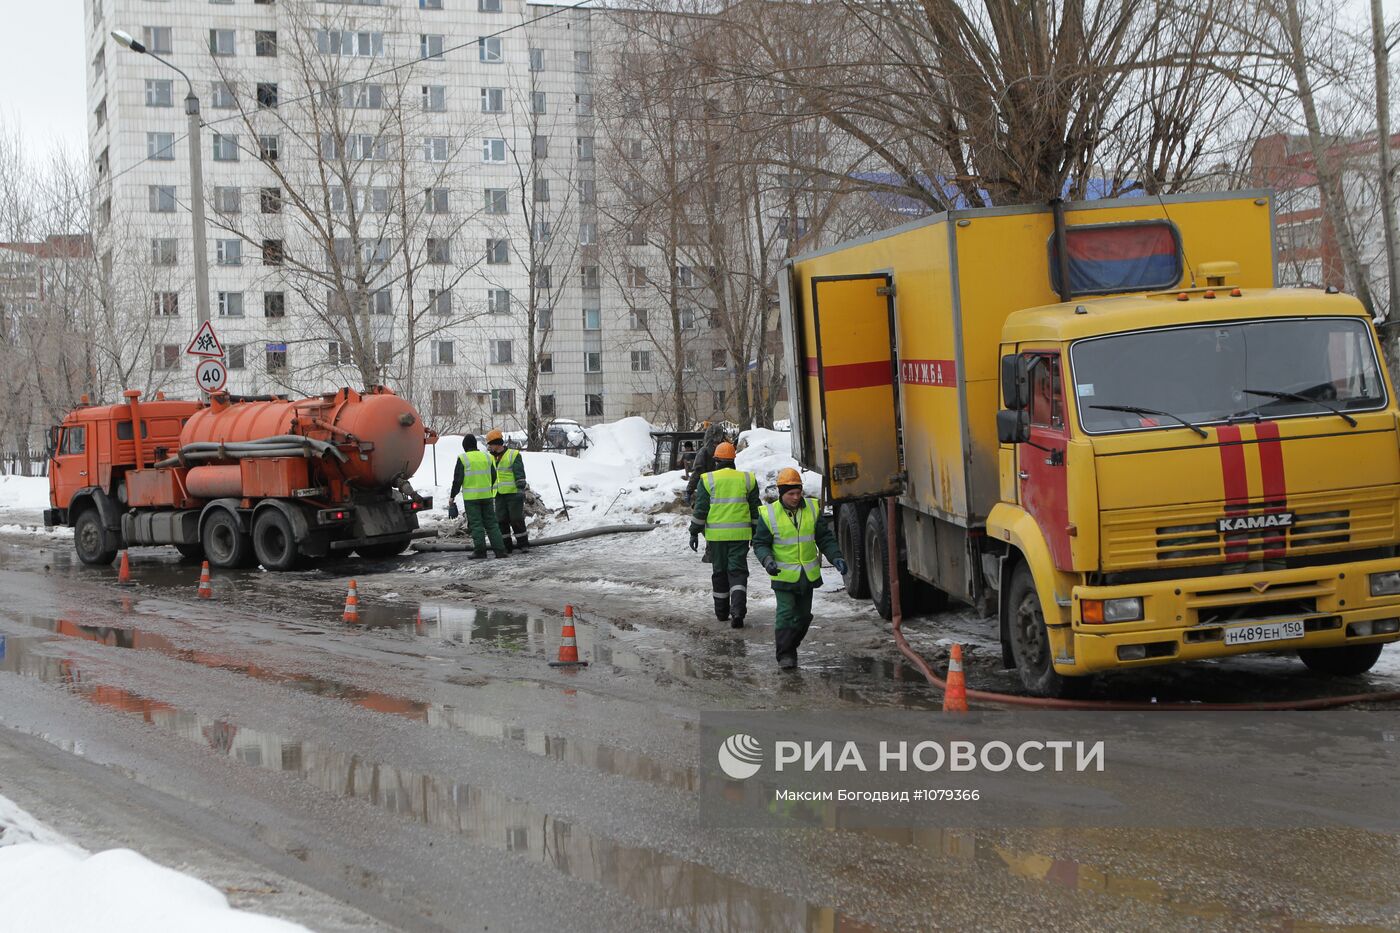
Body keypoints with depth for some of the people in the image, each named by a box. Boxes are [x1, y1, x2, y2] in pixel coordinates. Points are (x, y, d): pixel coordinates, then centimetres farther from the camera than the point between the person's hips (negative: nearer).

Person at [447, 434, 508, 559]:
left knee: (476, 524, 0)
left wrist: (452, 497, 0)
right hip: (487, 496, 4)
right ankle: (500, 550, 3)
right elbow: (493, 476, 16)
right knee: (491, 523, 8)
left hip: (471, 497, -4)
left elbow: (457, 479, -8)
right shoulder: (486, 457, 8)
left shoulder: (463, 459, -7)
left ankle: (480, 550, -2)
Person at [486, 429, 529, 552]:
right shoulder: (491, 458, 15)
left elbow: (520, 475, -11)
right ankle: (506, 545, 11)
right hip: (499, 495, 6)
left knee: (517, 519, -5)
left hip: (513, 493, -6)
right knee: (501, 521, 5)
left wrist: (521, 490, -17)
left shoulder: (513, 455, -6)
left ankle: (523, 544, 2)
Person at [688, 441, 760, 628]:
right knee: (738, 571, 0)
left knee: (719, 572, 12)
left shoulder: (708, 480, -3)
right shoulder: (747, 480, 4)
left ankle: (722, 611, 21)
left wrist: (694, 533, 4)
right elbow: (755, 510, 9)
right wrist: (756, 533, 19)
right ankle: (738, 610, -17)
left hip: (716, 535, -1)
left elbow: (700, 509, -3)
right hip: (740, 534, 1)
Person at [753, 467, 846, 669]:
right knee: (786, 614, -11)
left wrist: (836, 557, -7)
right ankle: (785, 654, -2)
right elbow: (760, 543, -2)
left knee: (803, 615, 12)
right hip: (784, 575, -4)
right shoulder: (769, 514, -8)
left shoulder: (813, 509, 2)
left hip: (808, 575, 4)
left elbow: (825, 538, 7)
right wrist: (767, 560, -21)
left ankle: (791, 645, 30)